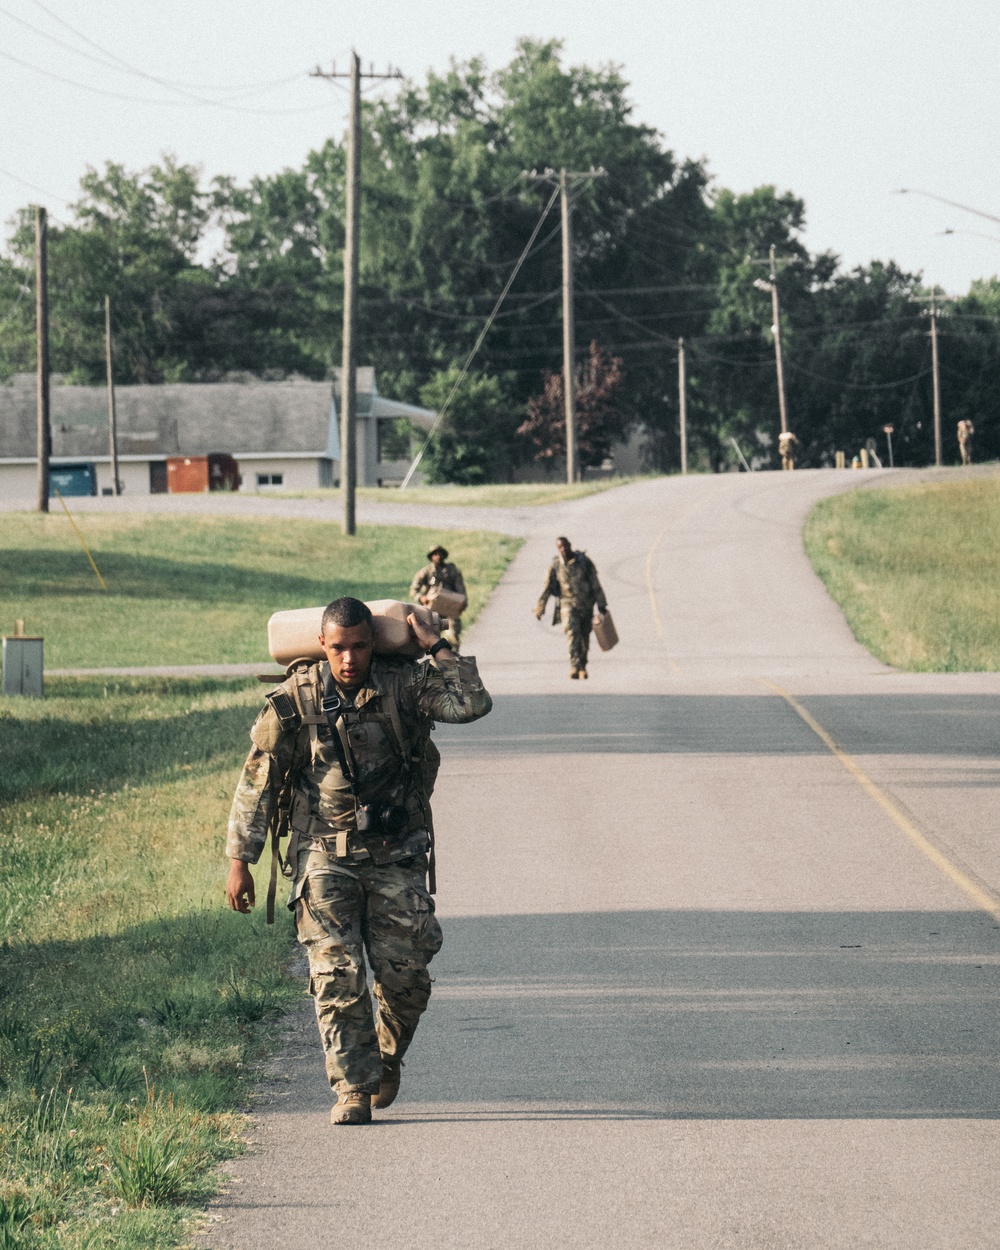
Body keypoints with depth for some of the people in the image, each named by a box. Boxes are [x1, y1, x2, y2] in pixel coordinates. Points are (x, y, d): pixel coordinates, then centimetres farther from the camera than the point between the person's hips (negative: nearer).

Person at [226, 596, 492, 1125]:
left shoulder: (404, 684, -4)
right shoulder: (295, 700, -6)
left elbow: (472, 704, -16)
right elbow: (257, 781, -1)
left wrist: (436, 646, -13)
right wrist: (239, 861, -2)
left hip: (396, 857, 1)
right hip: (326, 857, -1)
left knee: (405, 975, -1)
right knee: (336, 975, -8)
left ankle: (386, 1058, 27)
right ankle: (353, 1089, -1)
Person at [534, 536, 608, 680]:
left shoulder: (584, 561, -3)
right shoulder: (555, 565, -2)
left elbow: (595, 584, 1)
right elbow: (546, 588, 5)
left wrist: (601, 604, 1)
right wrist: (539, 608, 7)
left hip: (586, 605, 1)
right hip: (568, 603, -1)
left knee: (584, 637, 7)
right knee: (573, 632, -22)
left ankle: (582, 667, 24)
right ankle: (575, 666, -28)